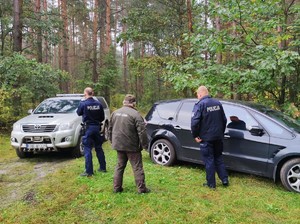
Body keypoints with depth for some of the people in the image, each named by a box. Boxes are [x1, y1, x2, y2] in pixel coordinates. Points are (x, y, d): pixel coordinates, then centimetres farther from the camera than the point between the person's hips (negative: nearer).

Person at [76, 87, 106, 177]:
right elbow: (102, 117, 3)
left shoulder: (83, 103, -13)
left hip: (88, 128, -4)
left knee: (87, 149, 1)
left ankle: (89, 171, 2)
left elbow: (79, 113, 6)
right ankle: (103, 167, 24)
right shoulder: (98, 103, -2)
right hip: (97, 127, 4)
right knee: (99, 148, 15)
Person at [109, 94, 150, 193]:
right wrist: (144, 144, -9)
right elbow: (142, 131, -18)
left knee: (120, 166, 17)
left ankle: (117, 187, 21)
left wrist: (112, 141, 23)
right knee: (137, 167, 4)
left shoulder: (115, 113, 6)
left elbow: (110, 129, 14)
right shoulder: (135, 114, -15)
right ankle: (141, 188, 9)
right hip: (132, 146, -6)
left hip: (118, 144, 6)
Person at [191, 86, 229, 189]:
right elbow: (224, 119, 12)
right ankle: (225, 180, 21)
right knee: (218, 158, 19)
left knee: (209, 160, 4)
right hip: (218, 137, 6)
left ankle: (211, 183, 12)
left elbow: (195, 122, -22)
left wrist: (195, 135, -10)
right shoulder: (217, 103, 7)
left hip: (206, 138, -6)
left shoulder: (200, 104, -13)